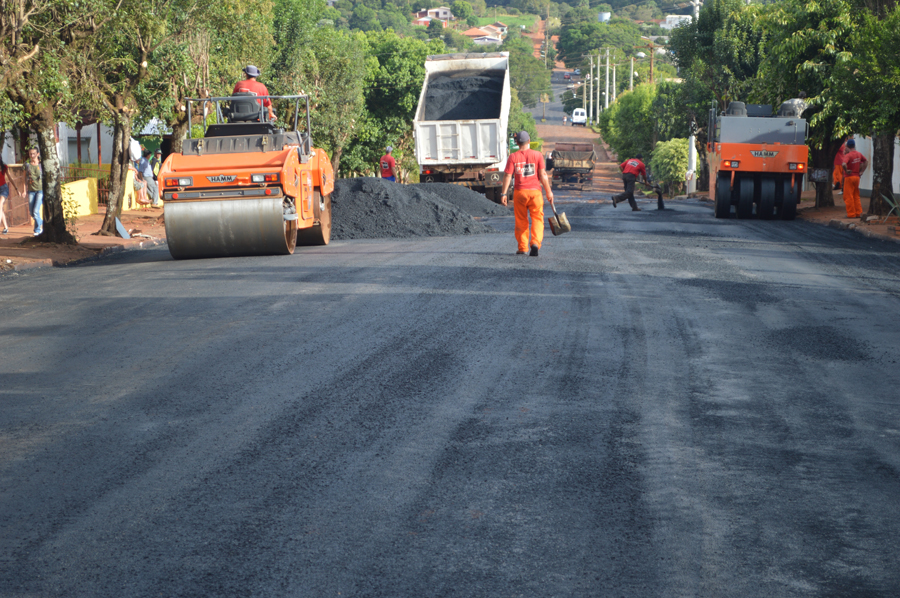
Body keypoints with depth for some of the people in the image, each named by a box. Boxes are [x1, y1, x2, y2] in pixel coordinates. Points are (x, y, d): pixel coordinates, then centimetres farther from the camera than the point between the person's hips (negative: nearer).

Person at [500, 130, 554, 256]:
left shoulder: (513, 157, -1)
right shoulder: (537, 155, -1)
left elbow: (507, 176, -4)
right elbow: (543, 175, -3)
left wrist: (504, 194, 0)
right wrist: (549, 192, 3)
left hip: (519, 192, 1)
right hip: (535, 191, -1)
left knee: (521, 221, 10)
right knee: (537, 219, 4)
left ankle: (522, 248, 10)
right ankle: (535, 243, -16)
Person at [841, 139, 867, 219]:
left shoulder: (848, 155, -17)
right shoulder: (859, 154, 6)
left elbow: (844, 164, -34)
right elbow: (866, 161, 19)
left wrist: (846, 171, -17)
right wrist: (861, 171, 16)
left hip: (849, 177, -7)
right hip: (857, 177, 7)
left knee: (848, 197, 1)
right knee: (856, 196, 15)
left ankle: (851, 214, 1)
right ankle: (858, 213, 15)